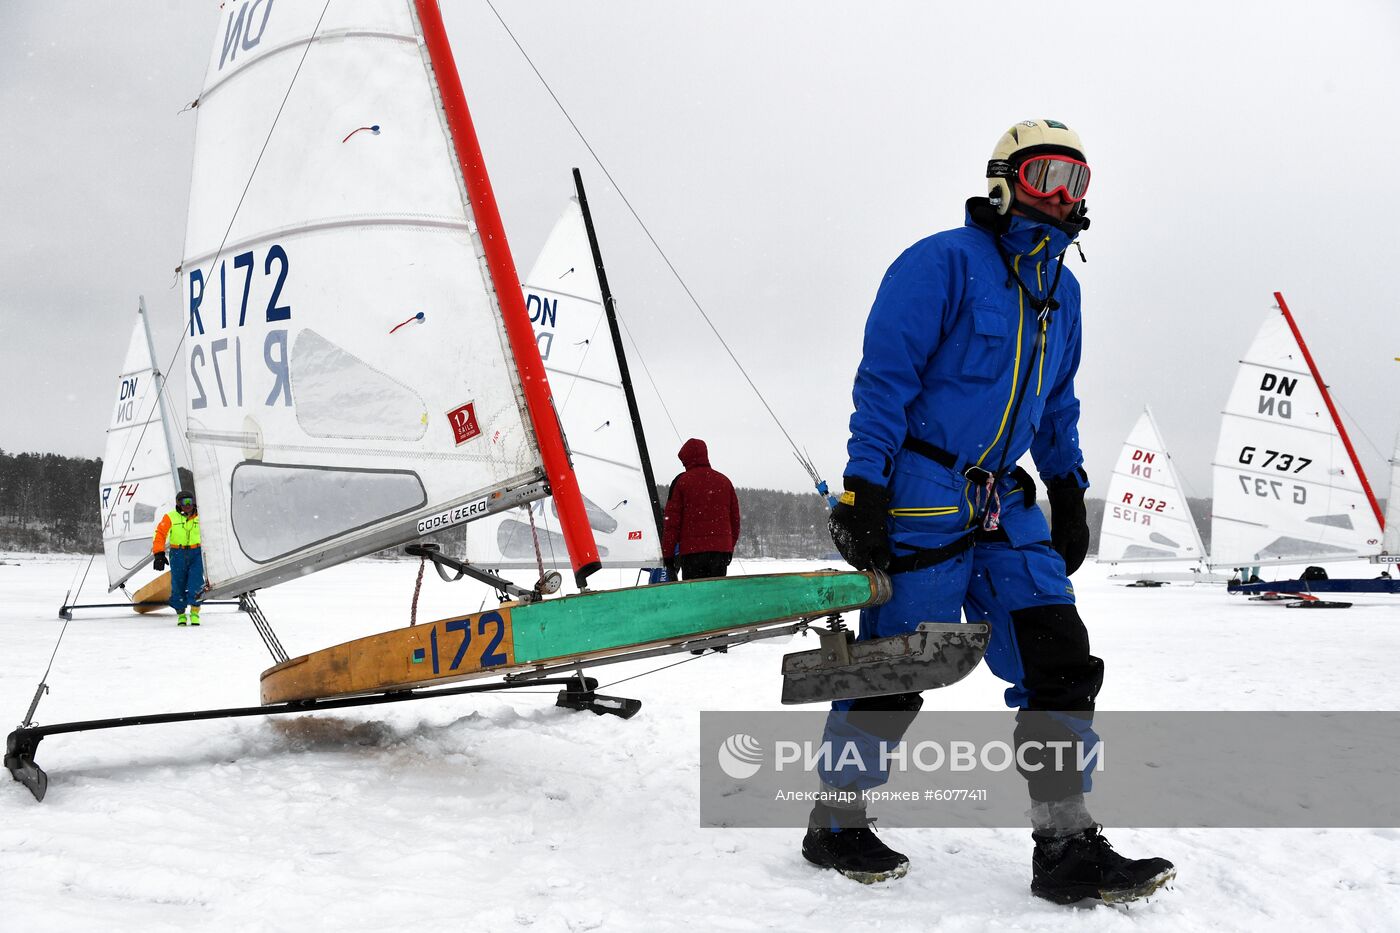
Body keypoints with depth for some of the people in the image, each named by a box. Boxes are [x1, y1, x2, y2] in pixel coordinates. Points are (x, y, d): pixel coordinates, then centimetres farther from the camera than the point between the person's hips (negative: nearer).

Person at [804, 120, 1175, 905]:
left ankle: (1067, 846, 4)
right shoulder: (944, 262, -8)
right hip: (921, 493, -7)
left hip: (1002, 502, 8)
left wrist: (1069, 493, 19)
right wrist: (865, 487, -17)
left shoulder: (1060, 289, 16)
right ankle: (836, 822, 18)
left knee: (1060, 658, -1)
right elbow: (885, 376, -13)